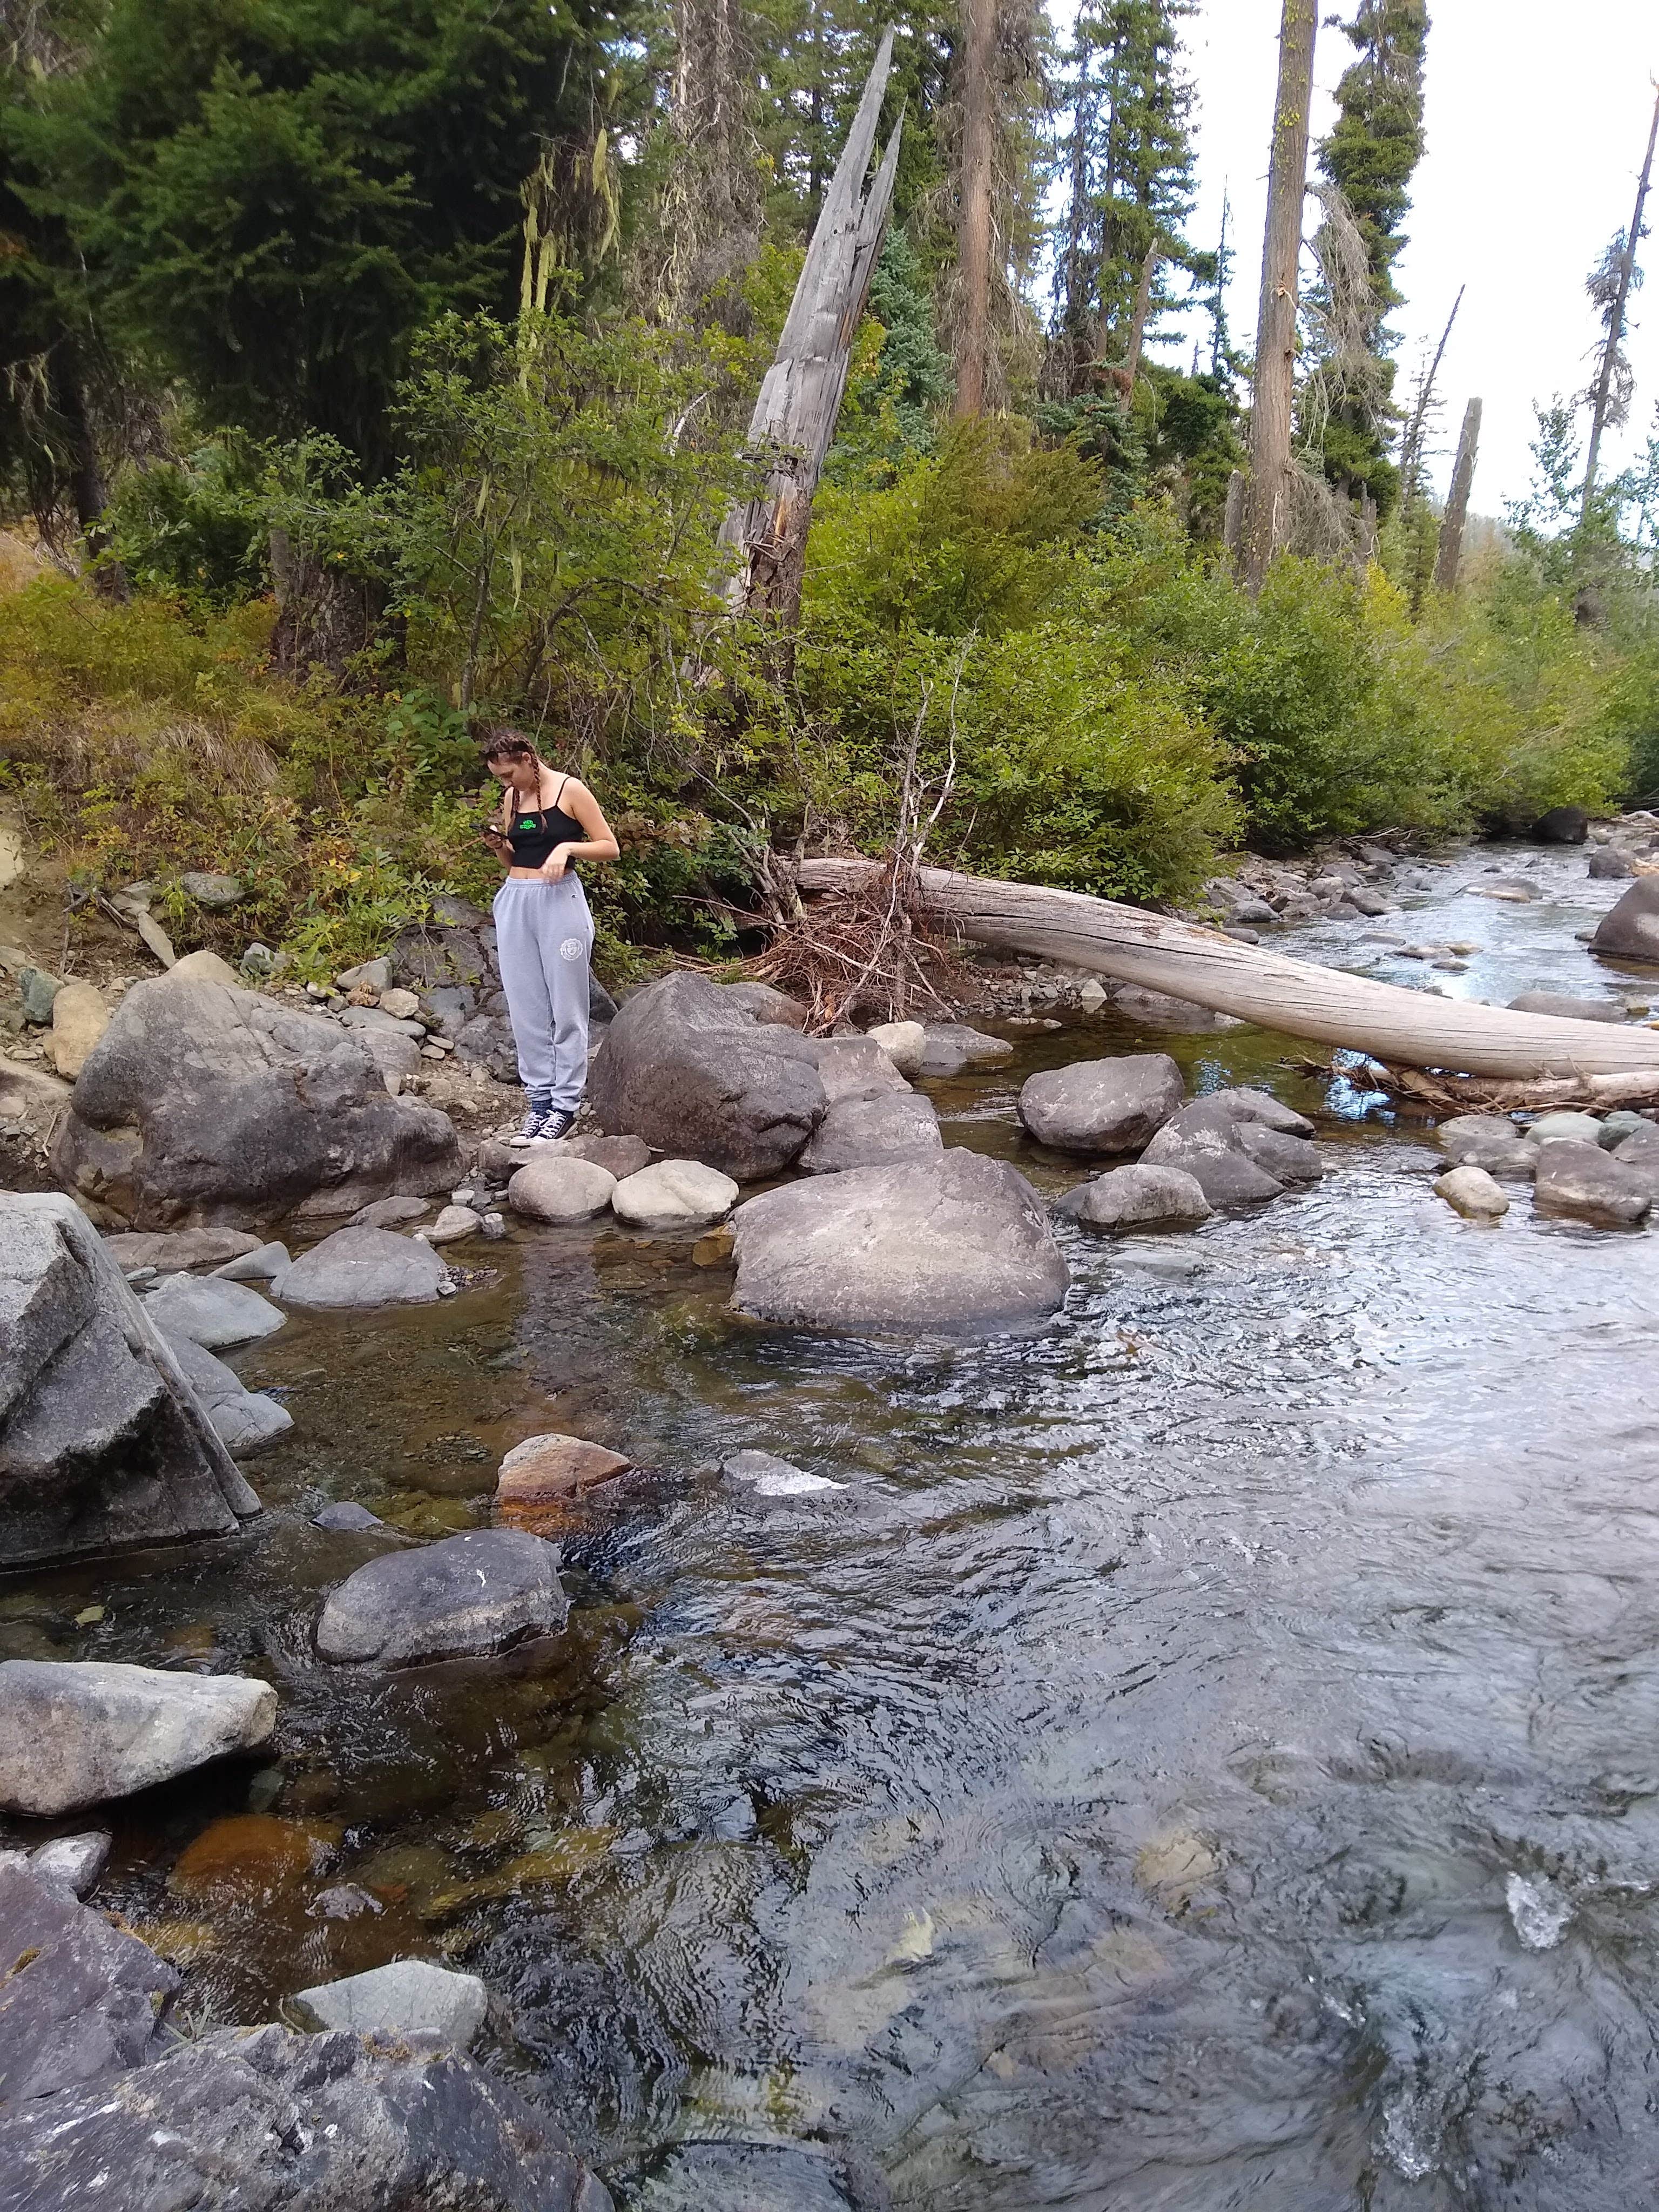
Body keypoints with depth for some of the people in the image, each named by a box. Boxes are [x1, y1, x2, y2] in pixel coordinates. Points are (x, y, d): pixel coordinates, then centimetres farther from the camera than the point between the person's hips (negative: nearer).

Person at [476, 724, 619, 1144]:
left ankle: (565, 1105, 4)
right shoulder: (511, 798, 12)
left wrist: (567, 846, -18)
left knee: (566, 1009, -1)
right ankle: (540, 1100, 12)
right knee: (527, 1010, 5)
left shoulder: (570, 790, -4)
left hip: (559, 901, -6)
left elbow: (611, 848, -4)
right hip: (514, 903, 6)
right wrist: (498, 846, -1)